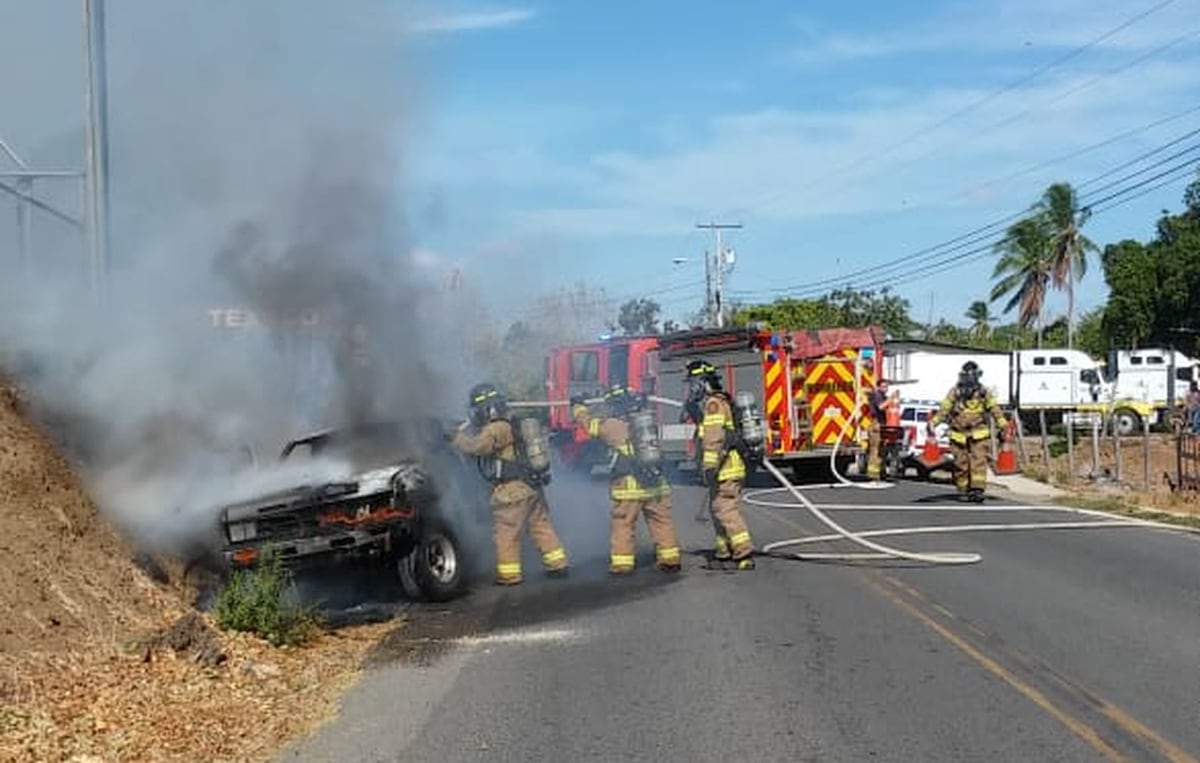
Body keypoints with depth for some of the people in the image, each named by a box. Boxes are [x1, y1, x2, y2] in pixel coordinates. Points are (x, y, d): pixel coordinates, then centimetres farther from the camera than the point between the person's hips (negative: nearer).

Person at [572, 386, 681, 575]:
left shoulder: (612, 425, -3)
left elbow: (589, 423, 12)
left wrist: (578, 408, 30)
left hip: (629, 486, -4)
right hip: (656, 483, 4)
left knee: (623, 524, 3)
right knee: (662, 522, 9)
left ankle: (622, 563, 3)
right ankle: (670, 558, 11)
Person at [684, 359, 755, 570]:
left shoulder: (713, 403, -12)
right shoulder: (722, 402, 21)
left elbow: (714, 439, -20)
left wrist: (709, 467, -23)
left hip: (725, 468, -10)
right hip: (730, 467, 10)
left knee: (726, 511, -10)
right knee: (719, 511, 14)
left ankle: (744, 555, -12)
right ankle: (723, 554, 20)